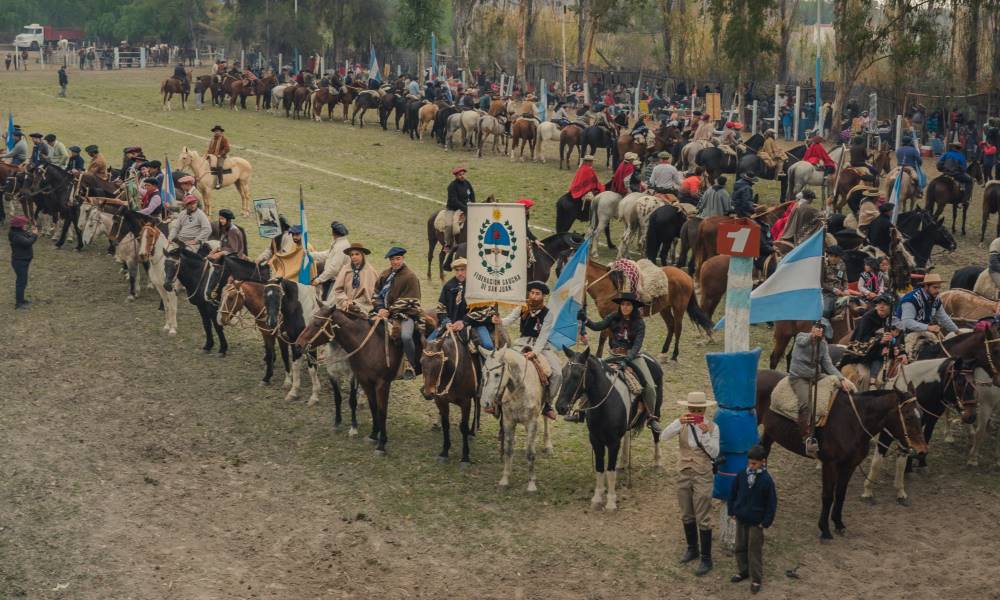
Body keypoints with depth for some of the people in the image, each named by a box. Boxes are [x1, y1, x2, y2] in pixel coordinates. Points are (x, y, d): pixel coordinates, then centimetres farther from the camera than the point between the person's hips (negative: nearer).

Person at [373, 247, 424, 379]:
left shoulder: (410, 276, -7)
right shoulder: (385, 275, 14)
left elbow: (407, 301, -12)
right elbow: (377, 294, 13)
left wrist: (390, 311, -17)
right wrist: (380, 309, -6)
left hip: (406, 314, -7)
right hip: (386, 312, 7)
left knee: (406, 336, -32)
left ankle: (412, 365, -11)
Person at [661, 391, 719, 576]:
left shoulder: (712, 427, -9)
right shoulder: (682, 423, -3)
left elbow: (714, 453, -15)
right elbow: (663, 437, -17)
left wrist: (706, 434, -28)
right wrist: (679, 423, -32)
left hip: (703, 476, -4)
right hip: (684, 473, 4)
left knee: (703, 518, -2)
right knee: (686, 516, 16)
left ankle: (706, 559, 5)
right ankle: (692, 549, 34)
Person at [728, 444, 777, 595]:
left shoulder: (766, 480, -16)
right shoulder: (741, 475, -4)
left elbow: (771, 503, -10)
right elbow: (732, 493, 8)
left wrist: (766, 522, -10)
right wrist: (732, 512, 6)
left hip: (756, 522, -5)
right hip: (741, 519, 5)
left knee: (755, 550, 2)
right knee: (740, 547, 17)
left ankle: (756, 579, 12)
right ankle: (743, 571, 34)